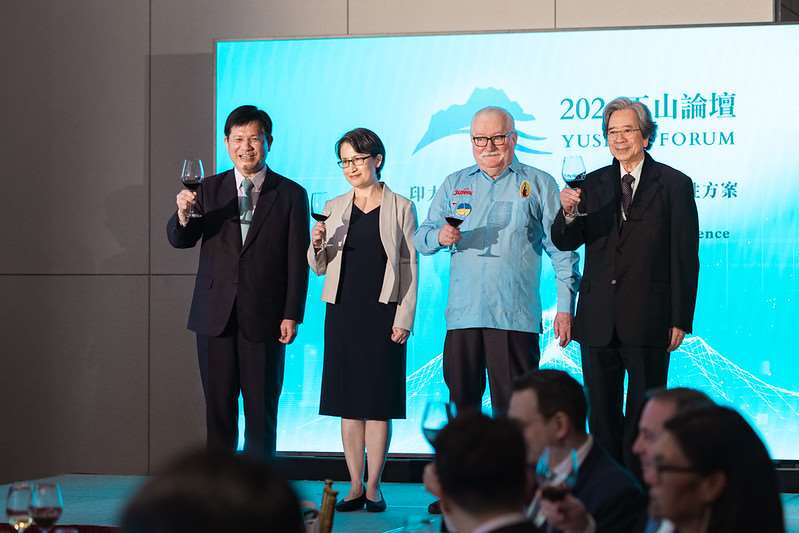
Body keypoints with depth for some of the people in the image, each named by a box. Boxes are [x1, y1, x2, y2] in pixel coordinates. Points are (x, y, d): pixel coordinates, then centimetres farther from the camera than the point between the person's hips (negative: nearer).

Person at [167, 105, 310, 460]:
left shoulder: (291, 195, 2)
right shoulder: (209, 190, 8)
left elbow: (297, 261, 0)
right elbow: (180, 240, 2)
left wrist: (292, 315, -6)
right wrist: (183, 215, -20)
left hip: (264, 318, -2)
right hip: (216, 316, 2)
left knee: (261, 410, 3)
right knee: (218, 409, 6)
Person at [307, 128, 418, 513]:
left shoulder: (400, 208, 2)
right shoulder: (333, 208, 11)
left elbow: (410, 267, 0)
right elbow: (320, 267, 15)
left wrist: (404, 318, -7)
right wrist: (316, 244, -7)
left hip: (382, 313, -3)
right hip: (343, 311, 3)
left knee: (378, 402, -1)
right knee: (347, 402, 4)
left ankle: (374, 486, 4)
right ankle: (355, 485, 10)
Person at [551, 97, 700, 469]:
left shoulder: (675, 185, 0)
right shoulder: (592, 184, 10)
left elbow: (685, 257, -2)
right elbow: (565, 243, 4)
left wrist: (680, 319, -7)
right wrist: (568, 213, -18)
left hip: (648, 321, -4)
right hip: (598, 321, 4)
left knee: (645, 414, 2)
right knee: (602, 413, 8)